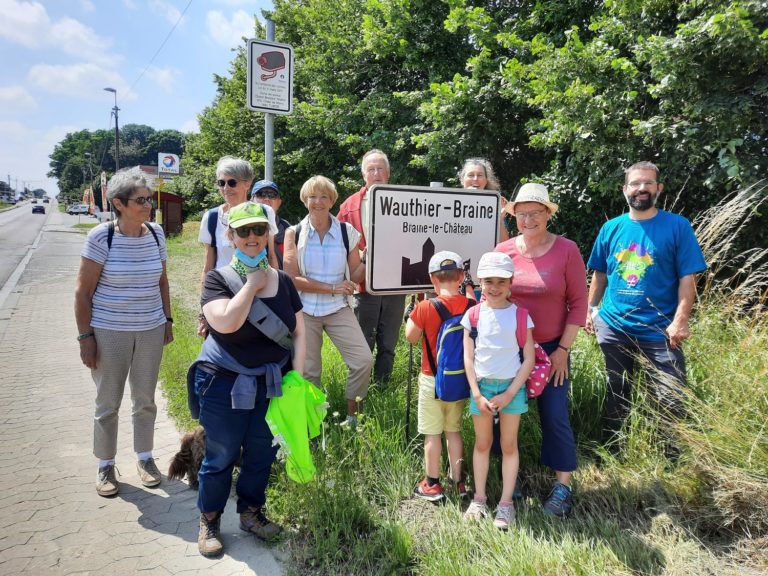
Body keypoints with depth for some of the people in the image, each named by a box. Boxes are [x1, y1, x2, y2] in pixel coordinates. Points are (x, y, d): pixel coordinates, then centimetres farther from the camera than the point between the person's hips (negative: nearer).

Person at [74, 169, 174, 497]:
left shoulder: (156, 234, -1)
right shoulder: (101, 237, -13)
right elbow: (83, 291, -9)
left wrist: (168, 319, 10)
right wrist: (85, 336, -10)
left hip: (150, 330, 3)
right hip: (109, 332, -3)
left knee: (145, 399, 14)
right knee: (108, 403, 9)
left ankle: (144, 457, 32)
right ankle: (106, 465, 28)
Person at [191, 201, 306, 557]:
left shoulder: (282, 280, 2)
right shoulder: (218, 279, -10)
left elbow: (298, 332, 5)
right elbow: (226, 322, -29)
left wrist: (297, 376, -4)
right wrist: (251, 284, -18)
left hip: (273, 385, 4)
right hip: (225, 387, -4)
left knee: (262, 453, 16)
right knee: (221, 457, 9)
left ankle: (251, 512, 38)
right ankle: (209, 521, 32)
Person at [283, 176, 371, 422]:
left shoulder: (346, 231, 0)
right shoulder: (294, 233, -2)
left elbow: (355, 276, 3)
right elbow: (291, 278, -9)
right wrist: (332, 287, -14)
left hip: (338, 309, 1)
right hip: (304, 310, 0)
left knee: (363, 360, -12)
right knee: (308, 371, 6)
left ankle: (352, 415, 10)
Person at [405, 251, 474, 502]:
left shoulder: (426, 307, -17)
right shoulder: (470, 307, -8)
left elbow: (411, 336, -6)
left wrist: (414, 309, 4)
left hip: (433, 380, -4)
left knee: (432, 433, 8)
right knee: (454, 429, 17)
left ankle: (432, 484, 18)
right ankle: (457, 481, 25)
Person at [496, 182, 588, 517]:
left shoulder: (566, 250, -8)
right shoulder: (503, 251, -3)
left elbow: (578, 303, -5)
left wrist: (563, 350, -8)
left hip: (551, 348, -2)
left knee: (555, 416, 1)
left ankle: (563, 485, 19)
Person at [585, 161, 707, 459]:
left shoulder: (677, 226, -4)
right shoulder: (611, 228, 5)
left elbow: (687, 277, -7)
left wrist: (680, 320, -15)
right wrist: (591, 309, 6)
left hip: (659, 331, -3)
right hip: (613, 327, 3)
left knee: (671, 402, 0)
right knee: (617, 397, 16)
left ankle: (674, 463, 21)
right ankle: (610, 455, 33)